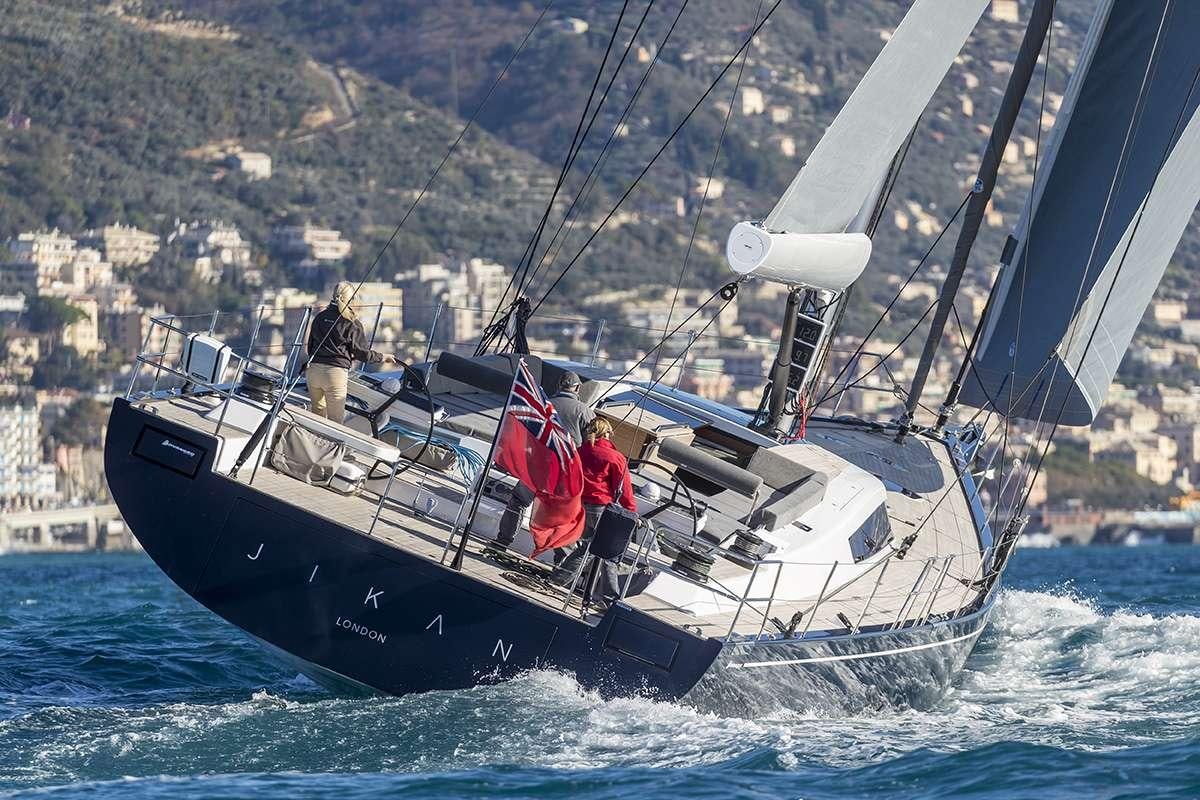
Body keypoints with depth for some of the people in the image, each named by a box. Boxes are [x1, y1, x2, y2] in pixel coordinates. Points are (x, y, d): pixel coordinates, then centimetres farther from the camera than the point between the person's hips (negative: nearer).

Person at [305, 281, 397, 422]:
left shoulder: (320, 317, 11)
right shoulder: (351, 323, -5)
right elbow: (362, 352, -2)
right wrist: (383, 358, 15)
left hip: (314, 369, 5)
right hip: (336, 372, -5)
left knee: (318, 412, 21)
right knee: (335, 419, 1)